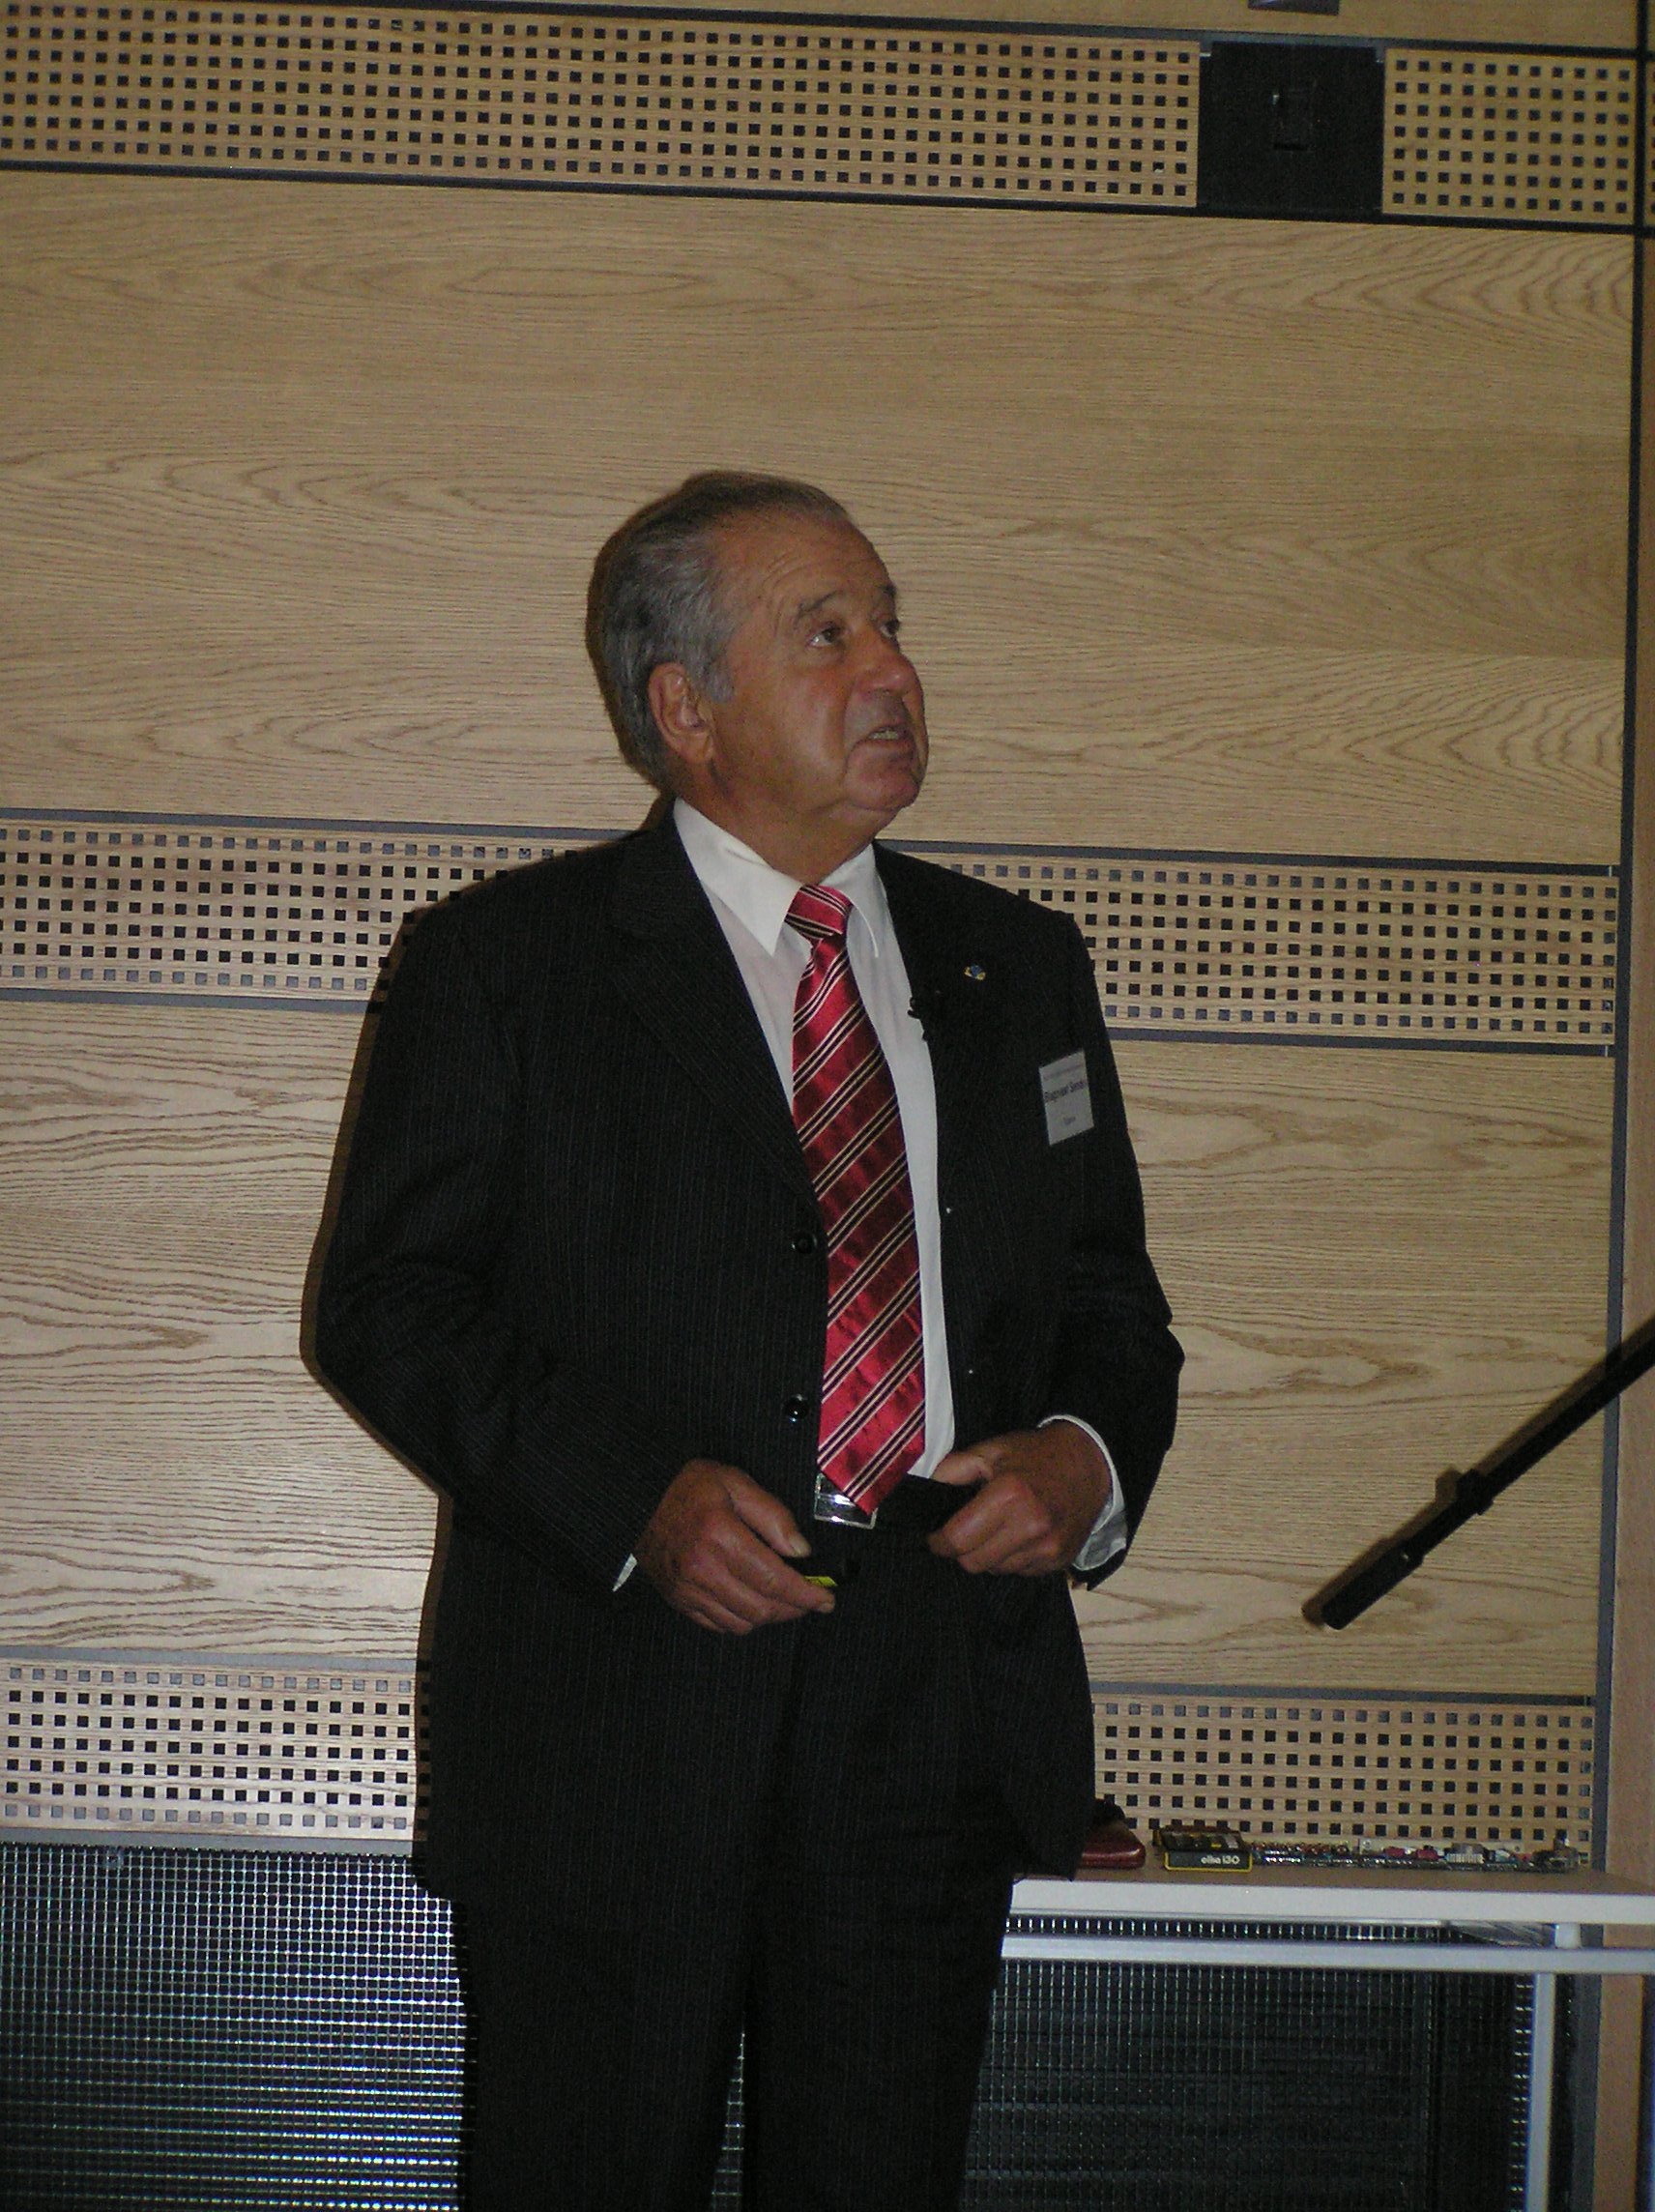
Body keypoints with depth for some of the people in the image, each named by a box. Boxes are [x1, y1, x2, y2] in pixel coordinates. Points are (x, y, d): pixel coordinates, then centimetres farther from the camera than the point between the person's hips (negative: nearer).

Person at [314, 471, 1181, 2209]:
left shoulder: (1018, 972, 16)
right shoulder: (505, 965, 3)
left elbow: (1110, 1302, 20)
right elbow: (387, 1302, -3)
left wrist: (1087, 1460, -4)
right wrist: (635, 1499, -16)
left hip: (938, 1720, 3)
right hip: (616, 1720, -3)